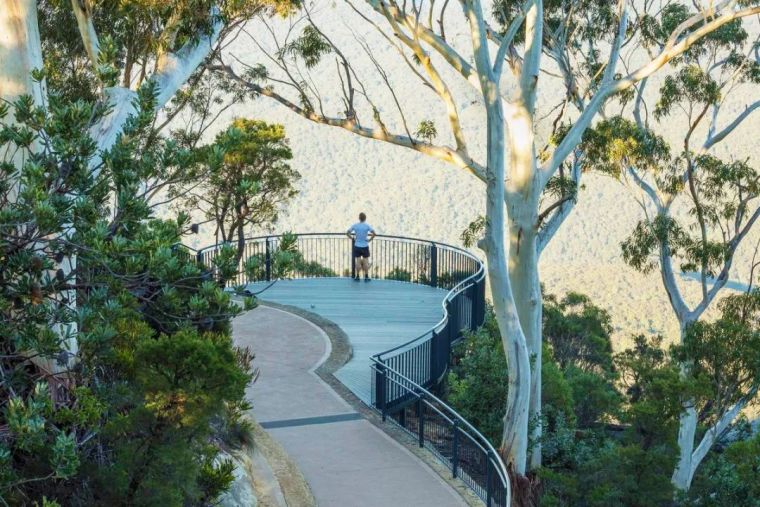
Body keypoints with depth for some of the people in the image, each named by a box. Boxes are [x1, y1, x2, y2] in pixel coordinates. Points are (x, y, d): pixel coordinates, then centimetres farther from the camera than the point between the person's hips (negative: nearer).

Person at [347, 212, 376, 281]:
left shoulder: (355, 225, -2)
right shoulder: (367, 226, -8)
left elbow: (347, 233, -2)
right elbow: (374, 233, -18)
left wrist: (353, 238, 6)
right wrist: (370, 239, -5)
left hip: (357, 246, 1)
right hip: (365, 246, -1)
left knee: (358, 261, 6)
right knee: (365, 261, 6)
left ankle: (357, 277, 8)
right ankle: (366, 277, 8)